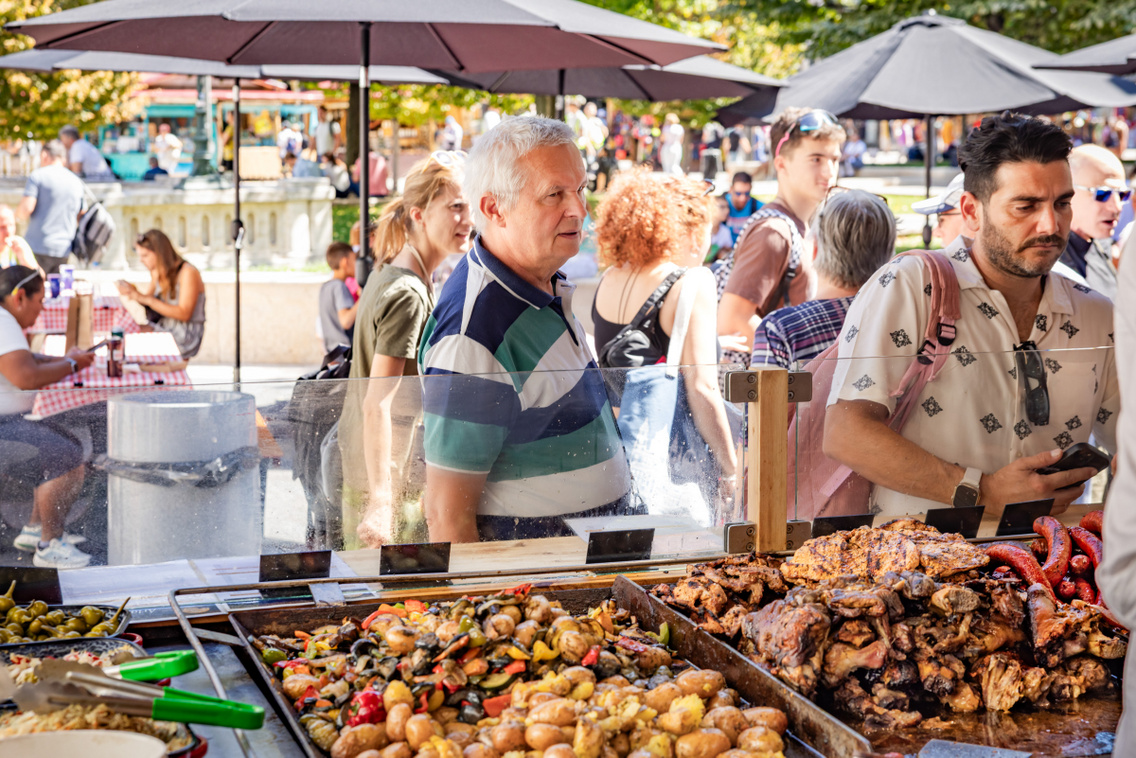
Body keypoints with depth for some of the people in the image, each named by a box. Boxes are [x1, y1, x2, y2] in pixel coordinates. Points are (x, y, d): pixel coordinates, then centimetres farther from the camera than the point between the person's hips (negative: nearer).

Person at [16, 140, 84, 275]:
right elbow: (80, 216, 18)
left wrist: (17, 213, 9)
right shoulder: (77, 182, 14)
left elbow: (26, 208, -12)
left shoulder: (37, 176, -2)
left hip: (38, 246, -5)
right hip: (63, 249, 5)